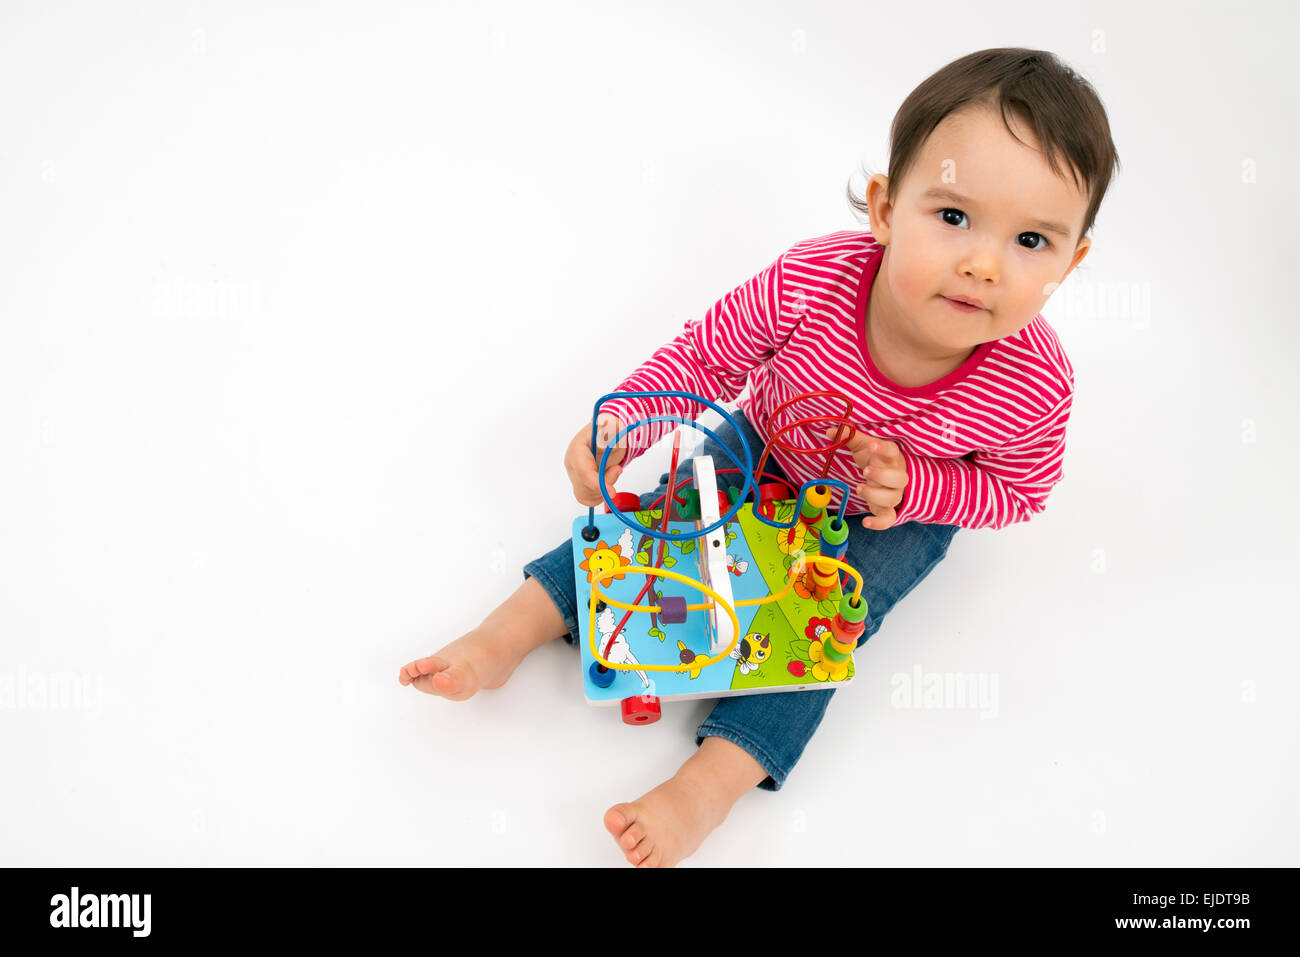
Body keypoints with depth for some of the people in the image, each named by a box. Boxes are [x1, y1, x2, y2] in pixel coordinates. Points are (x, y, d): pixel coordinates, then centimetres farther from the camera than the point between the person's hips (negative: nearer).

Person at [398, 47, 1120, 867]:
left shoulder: (1035, 385, -34)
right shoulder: (809, 281, -36)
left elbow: (1019, 491, -13)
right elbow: (706, 358, -19)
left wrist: (914, 483, -31)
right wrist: (620, 425, -34)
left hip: (894, 517, -1)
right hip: (764, 450, 2)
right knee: (653, 513, -4)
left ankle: (706, 789, -15)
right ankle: (507, 637, 3)